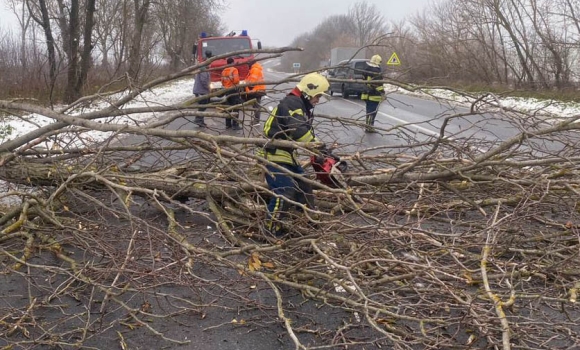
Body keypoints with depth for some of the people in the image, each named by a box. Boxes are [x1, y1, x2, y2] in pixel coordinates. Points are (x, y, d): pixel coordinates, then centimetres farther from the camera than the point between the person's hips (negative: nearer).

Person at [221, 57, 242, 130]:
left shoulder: (223, 71, 9)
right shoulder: (234, 70, -12)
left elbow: (222, 81, 11)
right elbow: (236, 80, -21)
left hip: (227, 90, 7)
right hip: (234, 90, -7)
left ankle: (228, 124, 17)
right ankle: (235, 125, -9)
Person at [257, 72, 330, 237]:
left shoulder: (302, 107, 16)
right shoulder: (291, 103, -18)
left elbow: (307, 133, 16)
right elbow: (299, 131, -33)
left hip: (287, 155, 11)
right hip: (274, 156, -11)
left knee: (304, 185, 16)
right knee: (285, 191, -19)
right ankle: (272, 228, -9)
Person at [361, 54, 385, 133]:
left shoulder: (366, 71, 12)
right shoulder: (377, 72, -15)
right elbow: (379, 84, -20)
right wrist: (382, 92, -17)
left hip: (367, 95, 8)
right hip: (374, 96, -8)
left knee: (369, 111, 17)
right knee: (372, 112, -4)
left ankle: (367, 126, 22)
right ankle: (370, 127, -3)